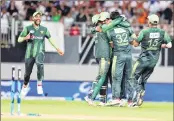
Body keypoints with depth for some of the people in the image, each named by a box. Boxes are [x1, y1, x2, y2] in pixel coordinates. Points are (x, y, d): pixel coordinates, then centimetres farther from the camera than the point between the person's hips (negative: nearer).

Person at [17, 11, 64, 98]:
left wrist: (57, 49, 13)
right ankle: (25, 86, 33)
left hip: (39, 52, 0)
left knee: (40, 64, -32)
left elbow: (50, 39, 16)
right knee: (27, 73, 4)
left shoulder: (44, 29, 8)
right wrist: (25, 38, -20)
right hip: (29, 53, 0)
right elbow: (19, 40, 1)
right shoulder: (28, 28, 2)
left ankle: (39, 83, -18)